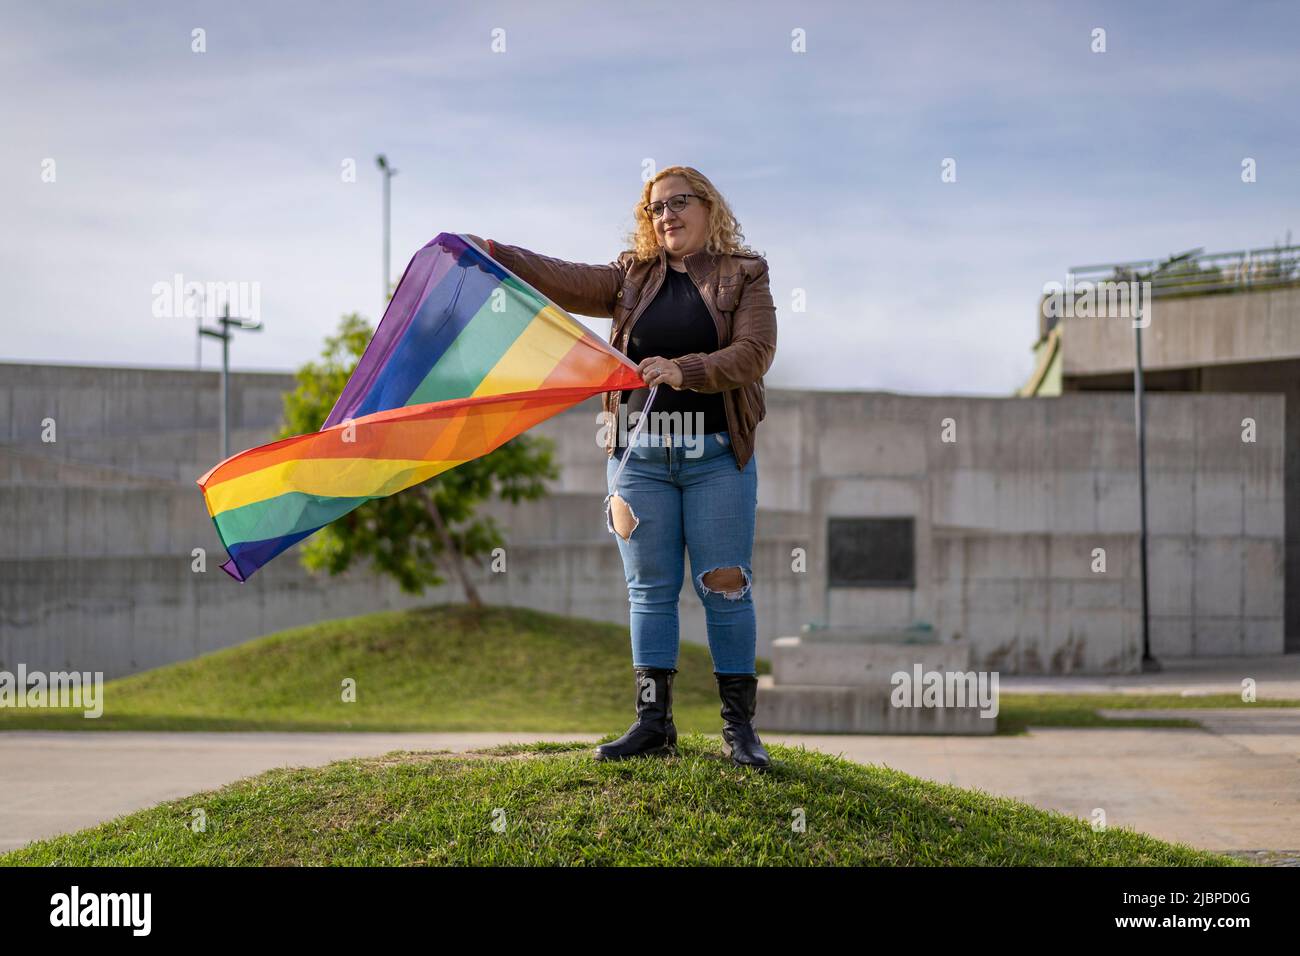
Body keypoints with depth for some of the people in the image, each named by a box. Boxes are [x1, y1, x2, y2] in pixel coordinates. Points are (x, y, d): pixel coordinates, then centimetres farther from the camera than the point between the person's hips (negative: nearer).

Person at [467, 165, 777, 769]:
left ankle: (739, 726, 5)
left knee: (724, 587, -2)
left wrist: (684, 370, -23)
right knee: (649, 588, 4)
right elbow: (567, 281, -1)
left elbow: (754, 352, -10)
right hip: (640, 452, 3)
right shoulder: (633, 277, 12)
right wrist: (495, 253, -14)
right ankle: (653, 721, 10)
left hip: (717, 453, -3)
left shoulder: (743, 275, 3)